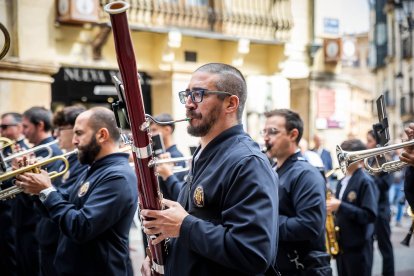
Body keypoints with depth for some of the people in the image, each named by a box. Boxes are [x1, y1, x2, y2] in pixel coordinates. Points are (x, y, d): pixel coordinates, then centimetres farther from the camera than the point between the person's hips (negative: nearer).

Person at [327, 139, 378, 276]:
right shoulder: (342, 181, 13)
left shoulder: (366, 182, -13)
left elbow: (370, 215, -21)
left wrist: (340, 206, -24)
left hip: (358, 248, -8)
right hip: (341, 245, 8)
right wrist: (331, 207, -1)